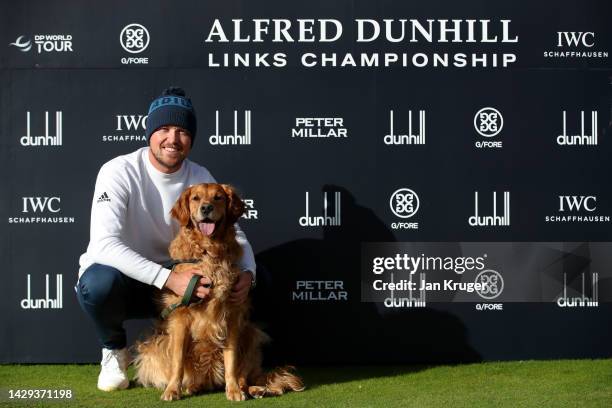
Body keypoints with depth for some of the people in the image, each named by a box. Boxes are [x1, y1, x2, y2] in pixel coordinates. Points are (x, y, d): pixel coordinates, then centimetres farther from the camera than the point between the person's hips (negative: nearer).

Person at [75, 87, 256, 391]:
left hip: (174, 280, 4)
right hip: (122, 278, -3)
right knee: (99, 281, -39)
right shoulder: (119, 172, -20)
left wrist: (246, 273, -28)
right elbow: (104, 244, -33)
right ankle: (114, 350, -4)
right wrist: (168, 278, -43)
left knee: (246, 276, -16)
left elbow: (234, 234, -4)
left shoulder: (201, 179, -5)